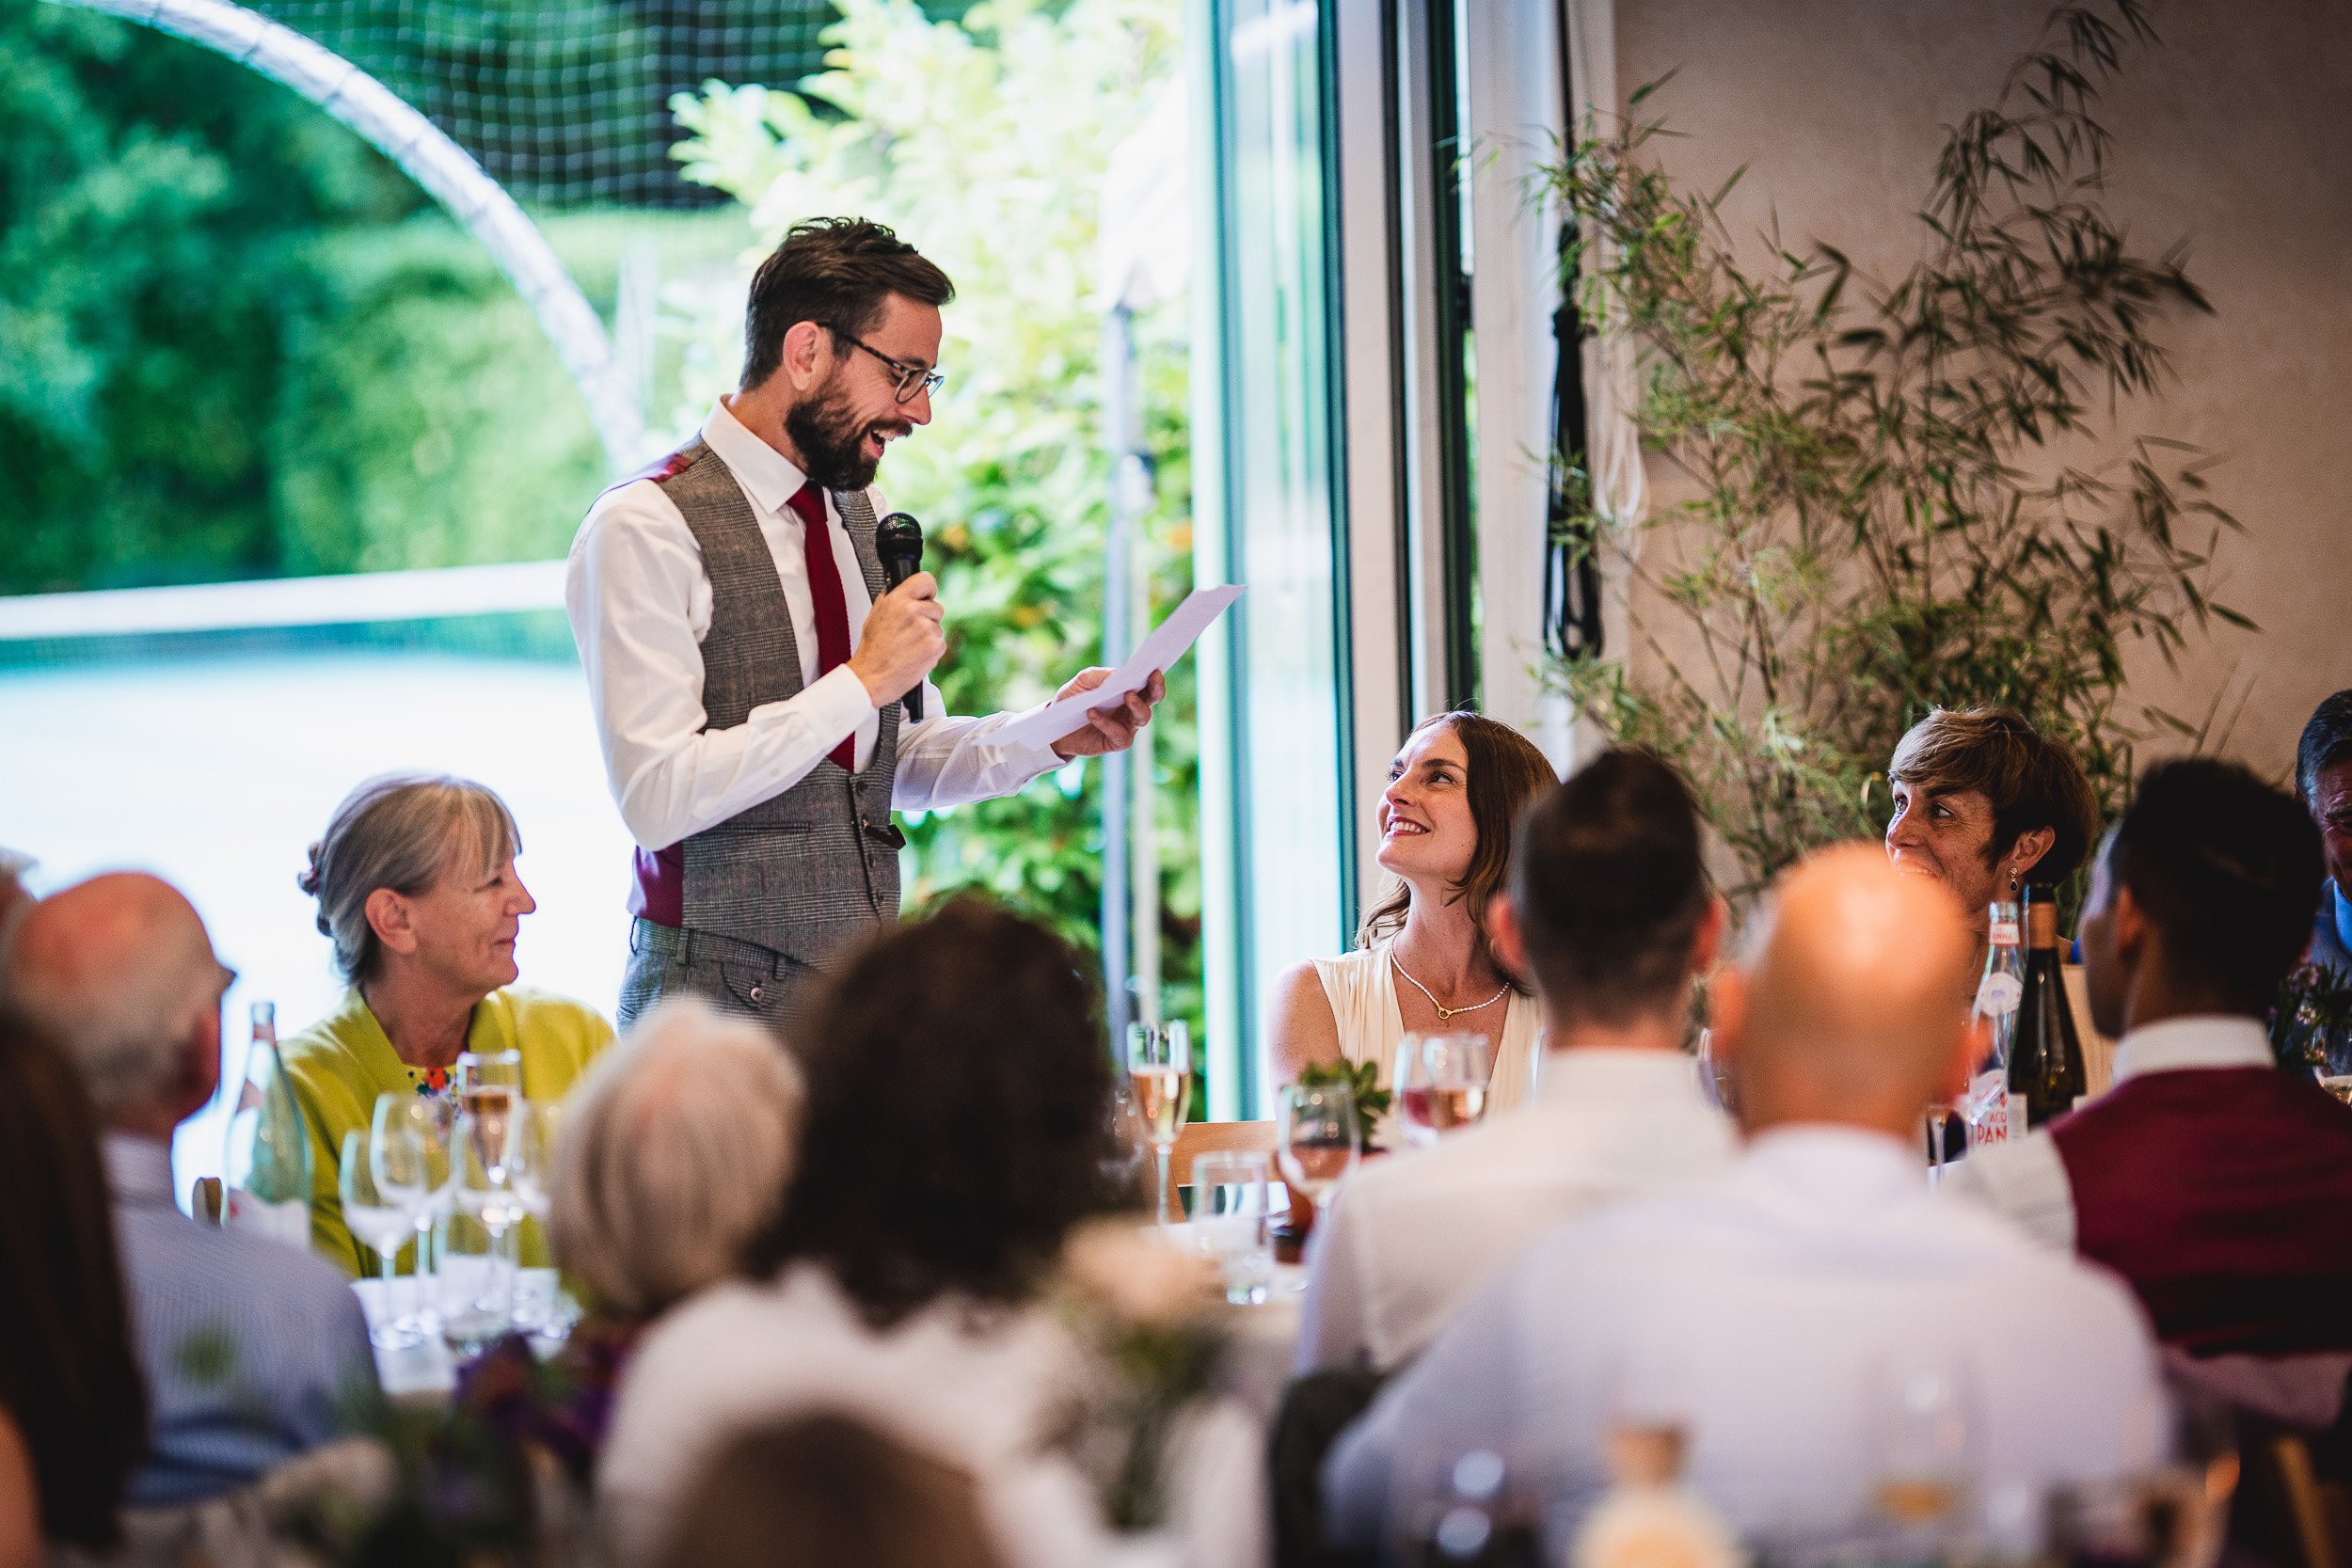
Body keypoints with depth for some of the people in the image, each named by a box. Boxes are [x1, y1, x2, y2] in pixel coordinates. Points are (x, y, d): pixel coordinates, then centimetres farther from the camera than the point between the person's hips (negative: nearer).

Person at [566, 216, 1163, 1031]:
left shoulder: (862, 513, 14)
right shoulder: (646, 528, -11)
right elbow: (657, 796, -20)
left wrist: (1050, 735, 5)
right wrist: (862, 682, -18)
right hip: (722, 995, -7)